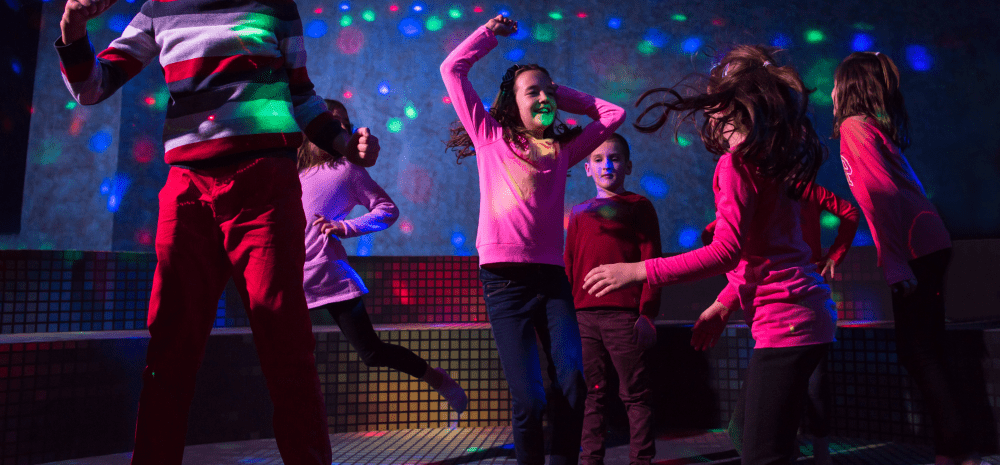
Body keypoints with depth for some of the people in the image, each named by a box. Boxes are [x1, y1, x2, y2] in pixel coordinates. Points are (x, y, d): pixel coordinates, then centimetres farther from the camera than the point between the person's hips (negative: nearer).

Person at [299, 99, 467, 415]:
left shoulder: (347, 169, 3)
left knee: (372, 352, -5)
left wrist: (345, 228, -10)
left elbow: (388, 210, 0)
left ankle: (436, 378, 15)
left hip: (327, 272, -5)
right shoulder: (294, 167, 15)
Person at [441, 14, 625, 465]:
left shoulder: (562, 150, 17)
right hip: (505, 278, -3)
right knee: (528, 399, -9)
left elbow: (613, 113, 25)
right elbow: (453, 68, 13)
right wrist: (491, 31, 23)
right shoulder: (491, 138, 11)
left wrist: (565, 96, 22)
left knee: (572, 384, -12)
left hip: (552, 276, 3)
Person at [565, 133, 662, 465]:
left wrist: (647, 314, -8)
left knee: (635, 394, 1)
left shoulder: (639, 206, 7)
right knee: (592, 395, 9)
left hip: (625, 315, -3)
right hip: (583, 316, 4)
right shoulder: (580, 213, 17)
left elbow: (651, 261, -1)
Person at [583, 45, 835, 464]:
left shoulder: (736, 163, -12)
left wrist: (637, 271, -20)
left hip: (785, 322, -10)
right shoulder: (773, 162, 15)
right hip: (808, 317, 10)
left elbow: (726, 251, -22)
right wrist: (723, 307, 21)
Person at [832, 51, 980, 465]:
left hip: (915, 250, -9)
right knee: (924, 352, 12)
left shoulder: (854, 125, -6)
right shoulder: (877, 125, 19)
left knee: (917, 352, -4)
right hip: (930, 245, 9)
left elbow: (882, 194, -16)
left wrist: (895, 264, -19)